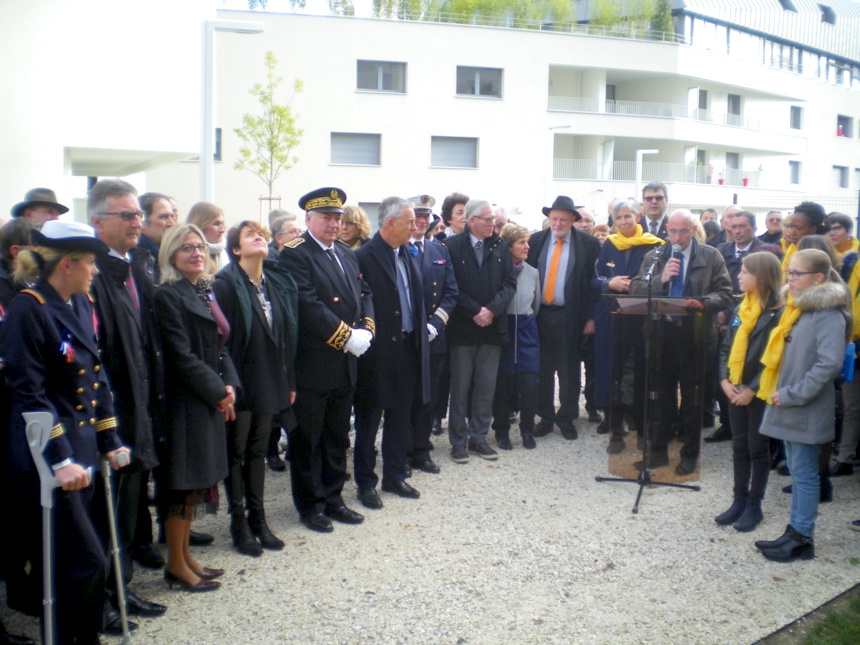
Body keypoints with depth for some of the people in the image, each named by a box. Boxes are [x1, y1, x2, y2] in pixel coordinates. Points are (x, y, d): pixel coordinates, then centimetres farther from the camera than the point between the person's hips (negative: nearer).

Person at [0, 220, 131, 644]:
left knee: (87, 561, 12)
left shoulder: (82, 304, 9)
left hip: (83, 449, 8)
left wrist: (109, 441, 11)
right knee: (87, 563, -6)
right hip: (46, 462, -7)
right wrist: (60, 460, -19)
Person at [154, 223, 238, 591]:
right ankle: (177, 567, 13)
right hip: (185, 402, -8)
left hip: (212, 402, 8)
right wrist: (217, 391, -13)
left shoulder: (207, 292, 13)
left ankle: (185, 557, 26)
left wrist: (229, 385, -1)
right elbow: (181, 355, -17)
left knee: (197, 482, 15)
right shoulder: (168, 295, -12)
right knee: (184, 483, 0)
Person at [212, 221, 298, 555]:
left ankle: (258, 518, 26)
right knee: (236, 452, 6)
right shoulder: (226, 284, -10)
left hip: (269, 383, 6)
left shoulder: (279, 282, 7)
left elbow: (287, 336, 9)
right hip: (240, 383, -6)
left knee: (258, 450, 15)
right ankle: (239, 522, 18)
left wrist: (289, 381, 8)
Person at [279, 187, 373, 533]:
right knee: (308, 439, 6)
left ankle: (333, 499, 29)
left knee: (337, 437, 17)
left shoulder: (347, 254, 14)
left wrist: (365, 329, -5)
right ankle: (311, 505, 18)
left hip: (346, 363, 8)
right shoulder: (295, 254, -12)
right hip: (312, 364, -8)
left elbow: (364, 293, 12)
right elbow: (308, 304, -21)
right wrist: (346, 337, -20)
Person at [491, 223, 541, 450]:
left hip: (526, 331, 4)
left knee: (529, 383, 0)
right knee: (502, 382, 2)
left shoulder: (533, 273, 6)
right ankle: (501, 431, 16)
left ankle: (527, 430, 15)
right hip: (502, 330, -3)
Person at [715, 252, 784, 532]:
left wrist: (752, 389, -18)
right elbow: (726, 347, 10)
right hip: (736, 390, 6)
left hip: (760, 393, -6)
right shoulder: (740, 309, 8)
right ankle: (739, 500, 23)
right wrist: (724, 379, -3)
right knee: (739, 446, 13)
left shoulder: (777, 313, -14)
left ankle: (754, 505, 16)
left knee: (757, 447, 5)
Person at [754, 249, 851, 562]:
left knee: (804, 473, 1)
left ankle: (802, 539, 11)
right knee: (797, 471, 15)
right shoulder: (797, 307, 11)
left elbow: (830, 363, -25)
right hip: (787, 405, 9)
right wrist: (781, 392, 8)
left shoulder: (828, 314, -16)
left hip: (805, 410, -8)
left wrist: (793, 395, -20)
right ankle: (795, 532, 24)